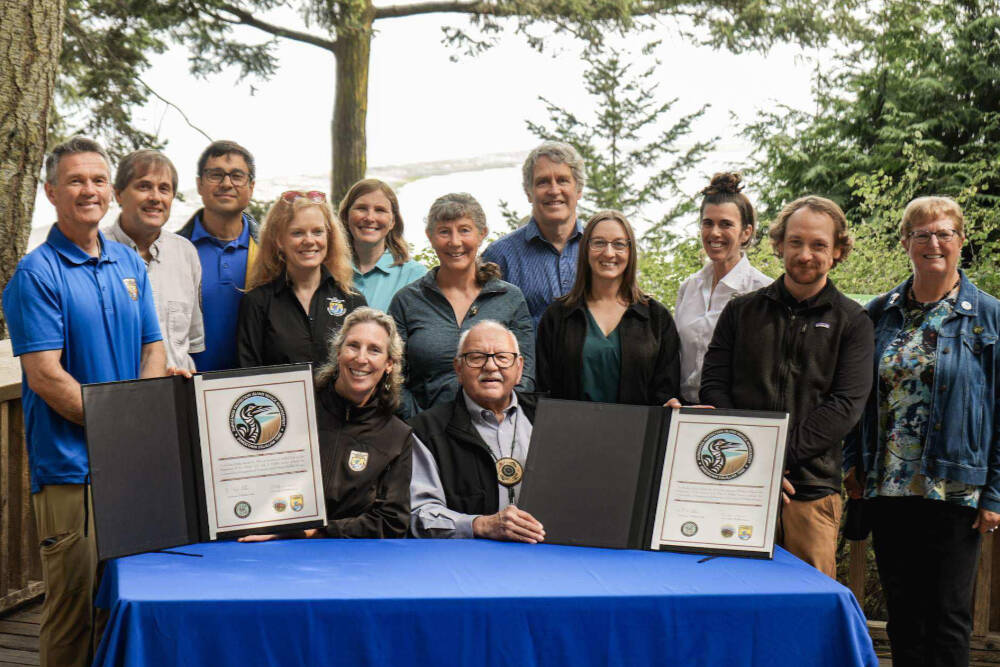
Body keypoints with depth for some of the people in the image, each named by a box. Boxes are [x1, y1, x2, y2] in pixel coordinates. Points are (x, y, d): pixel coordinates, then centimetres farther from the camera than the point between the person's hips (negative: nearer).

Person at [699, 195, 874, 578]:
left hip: (813, 488, -1)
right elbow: (713, 388, 5)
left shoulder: (852, 322, 7)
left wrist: (779, 457, -14)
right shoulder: (742, 311, 12)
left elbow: (846, 404, -4)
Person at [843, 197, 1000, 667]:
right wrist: (853, 461, 6)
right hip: (887, 487, 4)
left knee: (948, 614, 1)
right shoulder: (880, 314, 9)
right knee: (901, 609, 12)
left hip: (954, 488, -4)